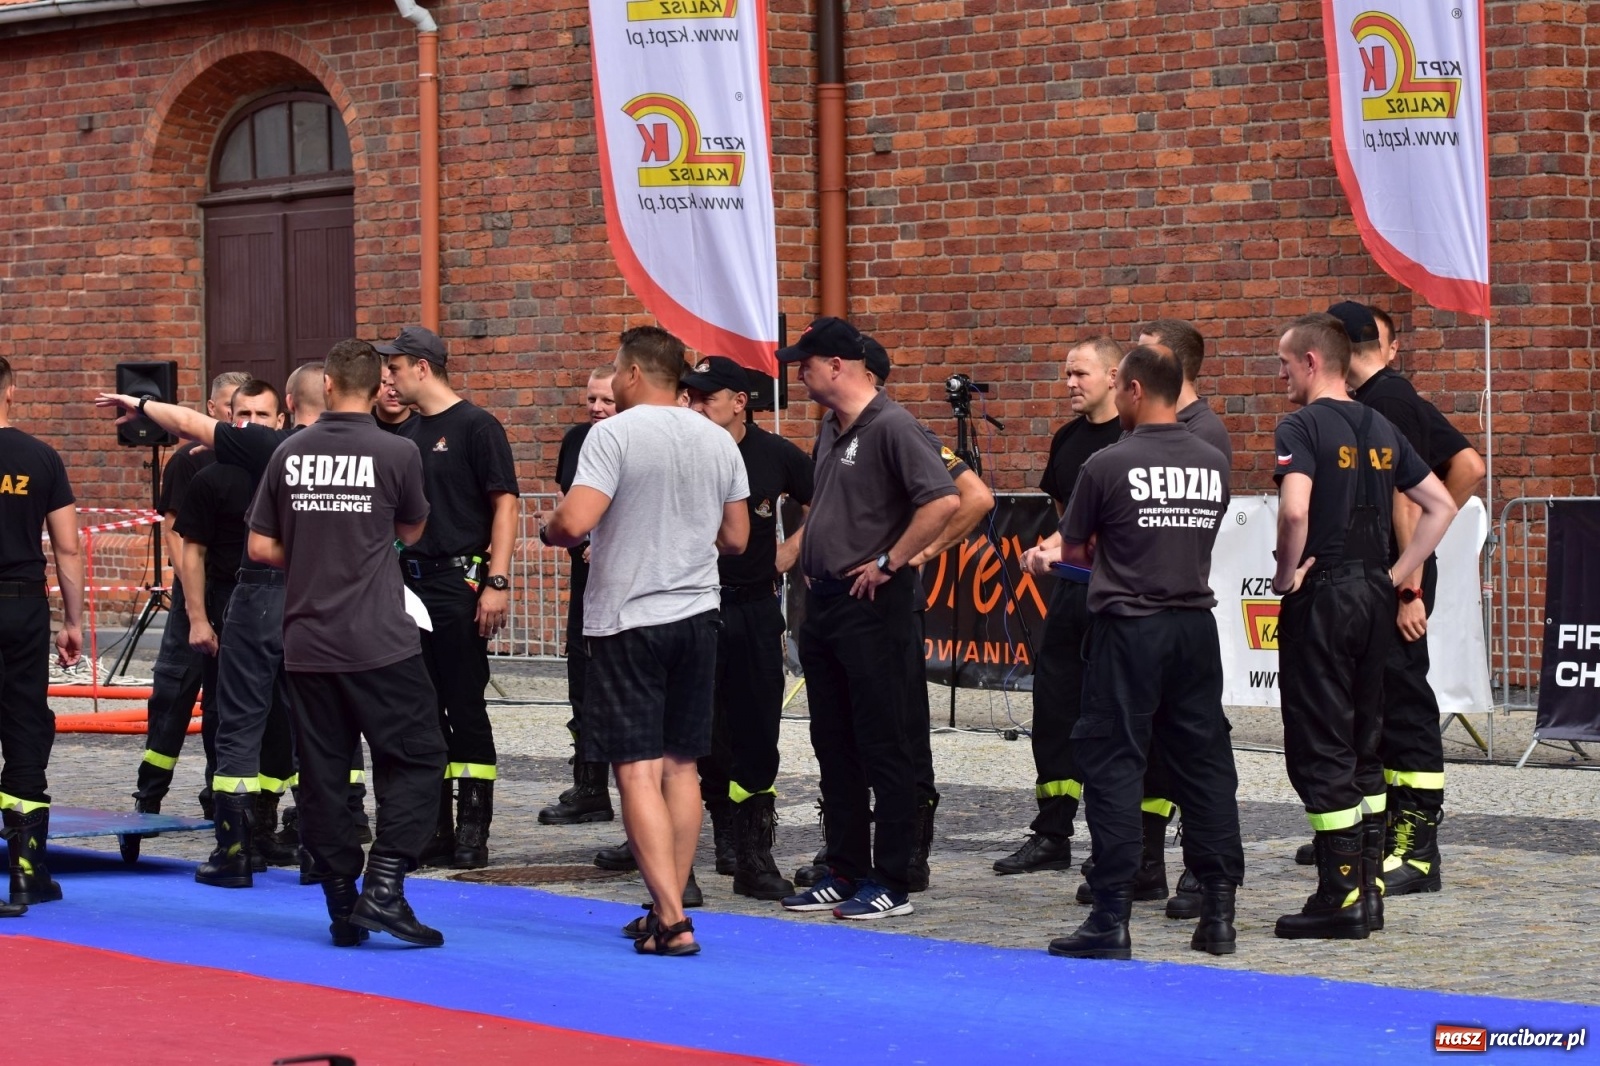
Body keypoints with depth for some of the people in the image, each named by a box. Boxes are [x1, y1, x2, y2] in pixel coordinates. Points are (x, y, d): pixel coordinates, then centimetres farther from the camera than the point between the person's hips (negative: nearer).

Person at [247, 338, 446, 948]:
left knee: (322, 774, 9)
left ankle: (342, 906, 12)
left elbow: (260, 546, 5)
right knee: (416, 760, 3)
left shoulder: (290, 454, 2)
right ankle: (383, 889, -10)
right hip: (379, 643, -4)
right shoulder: (396, 454, -6)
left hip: (306, 641, 4)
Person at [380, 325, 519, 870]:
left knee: (465, 708, -5)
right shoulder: (407, 433, 15)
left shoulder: (476, 426, -7)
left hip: (460, 584, -8)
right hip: (409, 584, 8)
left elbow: (505, 504, -11)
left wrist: (497, 582, -19)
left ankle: (473, 831, -1)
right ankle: (435, 830, 15)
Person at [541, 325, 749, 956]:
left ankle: (671, 919, -12)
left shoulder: (613, 434, -11)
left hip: (628, 618, -6)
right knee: (680, 765, 13)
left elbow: (574, 522, -20)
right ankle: (670, 908, 17)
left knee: (637, 769, -4)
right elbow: (736, 538, 13)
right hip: (697, 614, 6)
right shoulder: (718, 441, 7)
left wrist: (549, 531, 2)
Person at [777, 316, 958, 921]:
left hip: (872, 606, -9)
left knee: (883, 746, -3)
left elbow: (943, 501, -25)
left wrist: (889, 563, -19)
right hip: (824, 601, 10)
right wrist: (808, 559, 14)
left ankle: (892, 883, 1)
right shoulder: (830, 430, 14)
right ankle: (845, 874, 21)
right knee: (833, 745, 13)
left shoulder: (890, 427, -14)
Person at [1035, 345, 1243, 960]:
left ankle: (1112, 919, -4)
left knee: (1113, 765, -1)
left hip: (1129, 627, -5)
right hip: (1195, 625, 5)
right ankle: (1219, 912, 11)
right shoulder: (1213, 464, 4)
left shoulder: (1108, 465, -10)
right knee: (1205, 763, 9)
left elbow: (1073, 552, 1)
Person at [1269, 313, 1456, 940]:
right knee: (1362, 742, 15)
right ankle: (1367, 888, 18)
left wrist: (1288, 573, -12)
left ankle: (1340, 899, -3)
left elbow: (1294, 510, -27)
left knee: (1319, 748, -3)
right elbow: (1442, 505, 15)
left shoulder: (1302, 426, -11)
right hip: (1373, 595, 7)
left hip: (1321, 598, -7)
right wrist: (1395, 576, 12)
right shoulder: (1381, 428, 12)